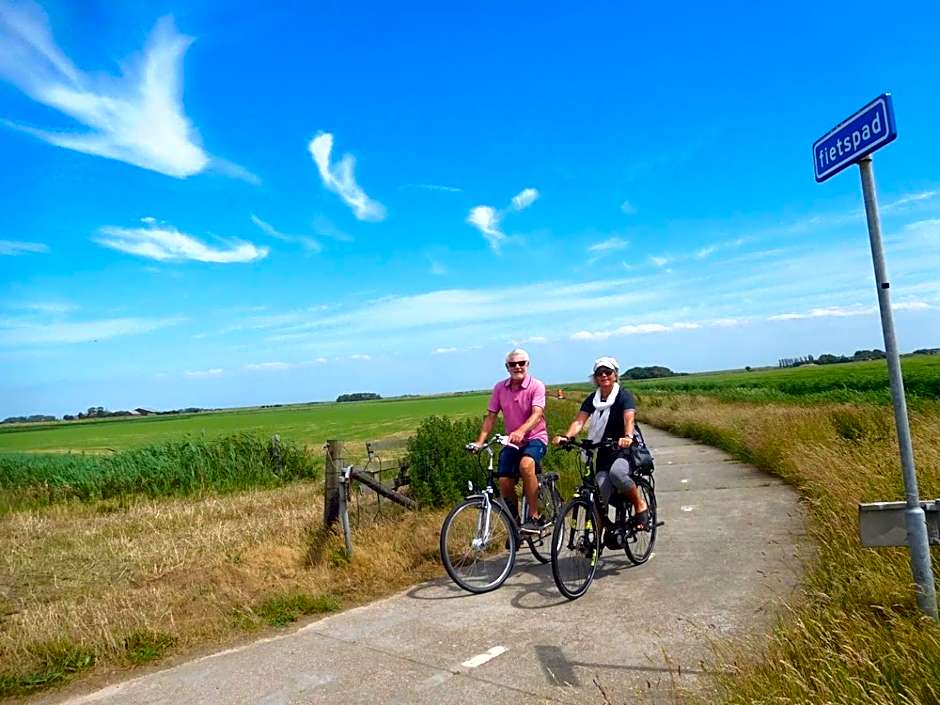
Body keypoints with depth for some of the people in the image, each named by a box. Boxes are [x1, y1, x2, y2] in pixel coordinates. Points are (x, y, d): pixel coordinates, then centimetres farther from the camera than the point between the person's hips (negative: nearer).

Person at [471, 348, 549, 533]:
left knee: (526, 464, -35)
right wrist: (480, 441, -11)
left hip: (535, 438, -4)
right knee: (504, 482, -8)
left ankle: (535, 517, -22)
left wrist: (520, 431, -45)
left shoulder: (536, 386, -12)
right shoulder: (500, 388, 0)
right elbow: (491, 416, 2)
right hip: (511, 441, 5)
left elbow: (537, 414, -27)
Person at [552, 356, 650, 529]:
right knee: (601, 496, -13)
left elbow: (629, 418, -24)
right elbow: (579, 421, -9)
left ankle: (641, 505, -10)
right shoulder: (592, 400, 6)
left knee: (616, 472, -35)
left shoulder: (624, 395, -5)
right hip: (603, 452, 4)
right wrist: (566, 437, -29)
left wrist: (628, 437, -45)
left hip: (625, 450, -4)